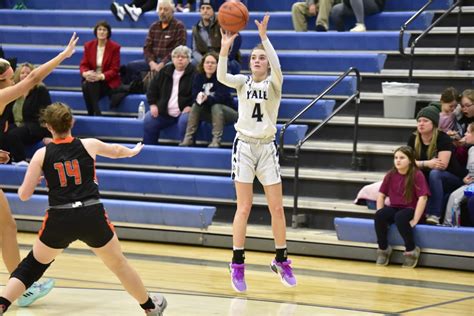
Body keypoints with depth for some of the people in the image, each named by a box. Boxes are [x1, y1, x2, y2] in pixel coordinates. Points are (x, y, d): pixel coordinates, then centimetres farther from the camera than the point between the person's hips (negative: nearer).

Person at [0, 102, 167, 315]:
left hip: (59, 220, 0)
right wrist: (133, 151, 51)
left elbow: (24, 195, 2)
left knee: (32, 265, 19)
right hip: (92, 217, 0)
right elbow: (116, 150, 28)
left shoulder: (42, 154, 1)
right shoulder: (89, 145, 5)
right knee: (119, 264, 20)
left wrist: (34, 180, 26)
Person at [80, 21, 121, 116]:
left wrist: (101, 76, -26)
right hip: (91, 79, 3)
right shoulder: (88, 45, 6)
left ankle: (96, 115, -31)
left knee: (91, 86, -34)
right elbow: (83, 64, 5)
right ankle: (93, 114, -29)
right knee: (85, 85, -32)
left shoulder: (114, 47, -4)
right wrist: (85, 73, -21)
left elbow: (114, 70, -7)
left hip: (108, 81, -3)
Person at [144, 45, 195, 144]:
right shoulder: (165, 71, 13)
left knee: (184, 121, -37)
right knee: (148, 121, -15)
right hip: (164, 111, 5)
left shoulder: (194, 73, -3)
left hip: (184, 110, -5)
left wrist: (190, 106, -16)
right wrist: (153, 104, 6)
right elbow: (152, 87, 19)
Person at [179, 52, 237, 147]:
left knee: (216, 106, -33)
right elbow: (194, 95, -9)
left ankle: (216, 140, -39)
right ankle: (188, 138, -24)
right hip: (208, 111, 5)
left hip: (225, 111, -5)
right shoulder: (198, 77, -1)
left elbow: (221, 97, -26)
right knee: (196, 105, -20)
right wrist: (199, 98, -35)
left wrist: (207, 98, -44)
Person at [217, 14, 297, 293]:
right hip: (244, 146, 0)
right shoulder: (243, 82, 3)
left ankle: (282, 261, 16)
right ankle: (237, 265, 2)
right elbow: (222, 76, -18)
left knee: (277, 208, 2)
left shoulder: (273, 83, 0)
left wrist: (264, 37, -32)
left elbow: (277, 67, -24)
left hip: (267, 147, 0)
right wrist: (225, 49, -33)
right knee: (244, 208, -4)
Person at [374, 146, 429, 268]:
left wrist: (415, 220, -22)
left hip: (411, 210, -4)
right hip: (394, 209, 5)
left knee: (400, 217, -38)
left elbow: (423, 198, -17)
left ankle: (411, 250, -18)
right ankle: (383, 249, -10)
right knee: (379, 215, -27)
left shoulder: (417, 175, -11)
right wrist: (380, 214, -6)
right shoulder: (390, 175, 5)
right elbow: (381, 195, 8)